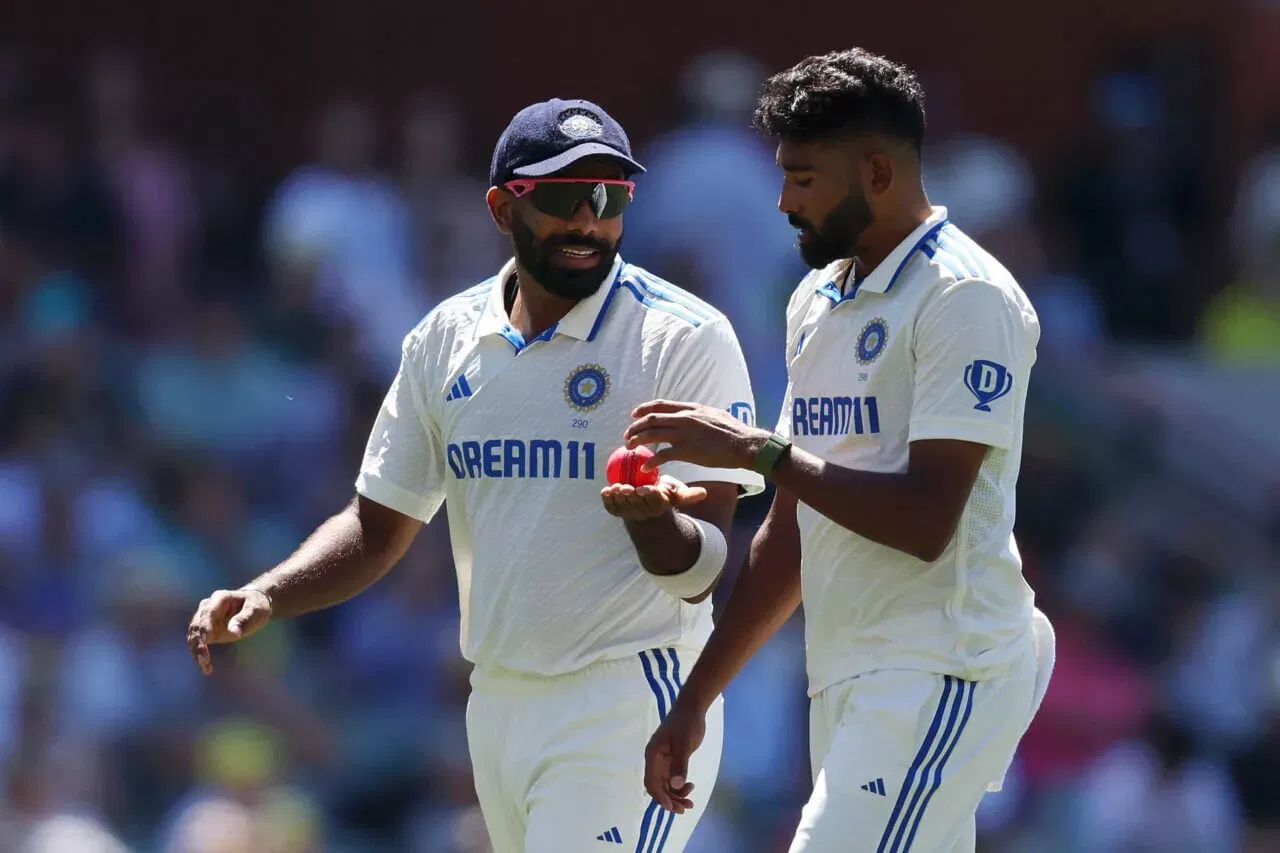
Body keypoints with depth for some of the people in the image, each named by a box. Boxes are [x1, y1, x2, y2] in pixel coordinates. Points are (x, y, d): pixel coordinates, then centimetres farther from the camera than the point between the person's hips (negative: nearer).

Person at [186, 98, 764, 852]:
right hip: (496, 706, 6)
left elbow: (697, 572, -15)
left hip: (627, 705, -6)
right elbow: (378, 528, 13)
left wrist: (648, 515, -38)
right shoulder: (446, 341, 7)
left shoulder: (684, 338, -10)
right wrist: (264, 598, -5)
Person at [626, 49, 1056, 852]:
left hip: (937, 681, -9)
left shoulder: (966, 297, -10)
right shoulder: (817, 302, 17)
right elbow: (791, 532, 21)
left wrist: (756, 449, -17)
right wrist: (695, 700, 19)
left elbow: (925, 522, -20)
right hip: (846, 687, 9)